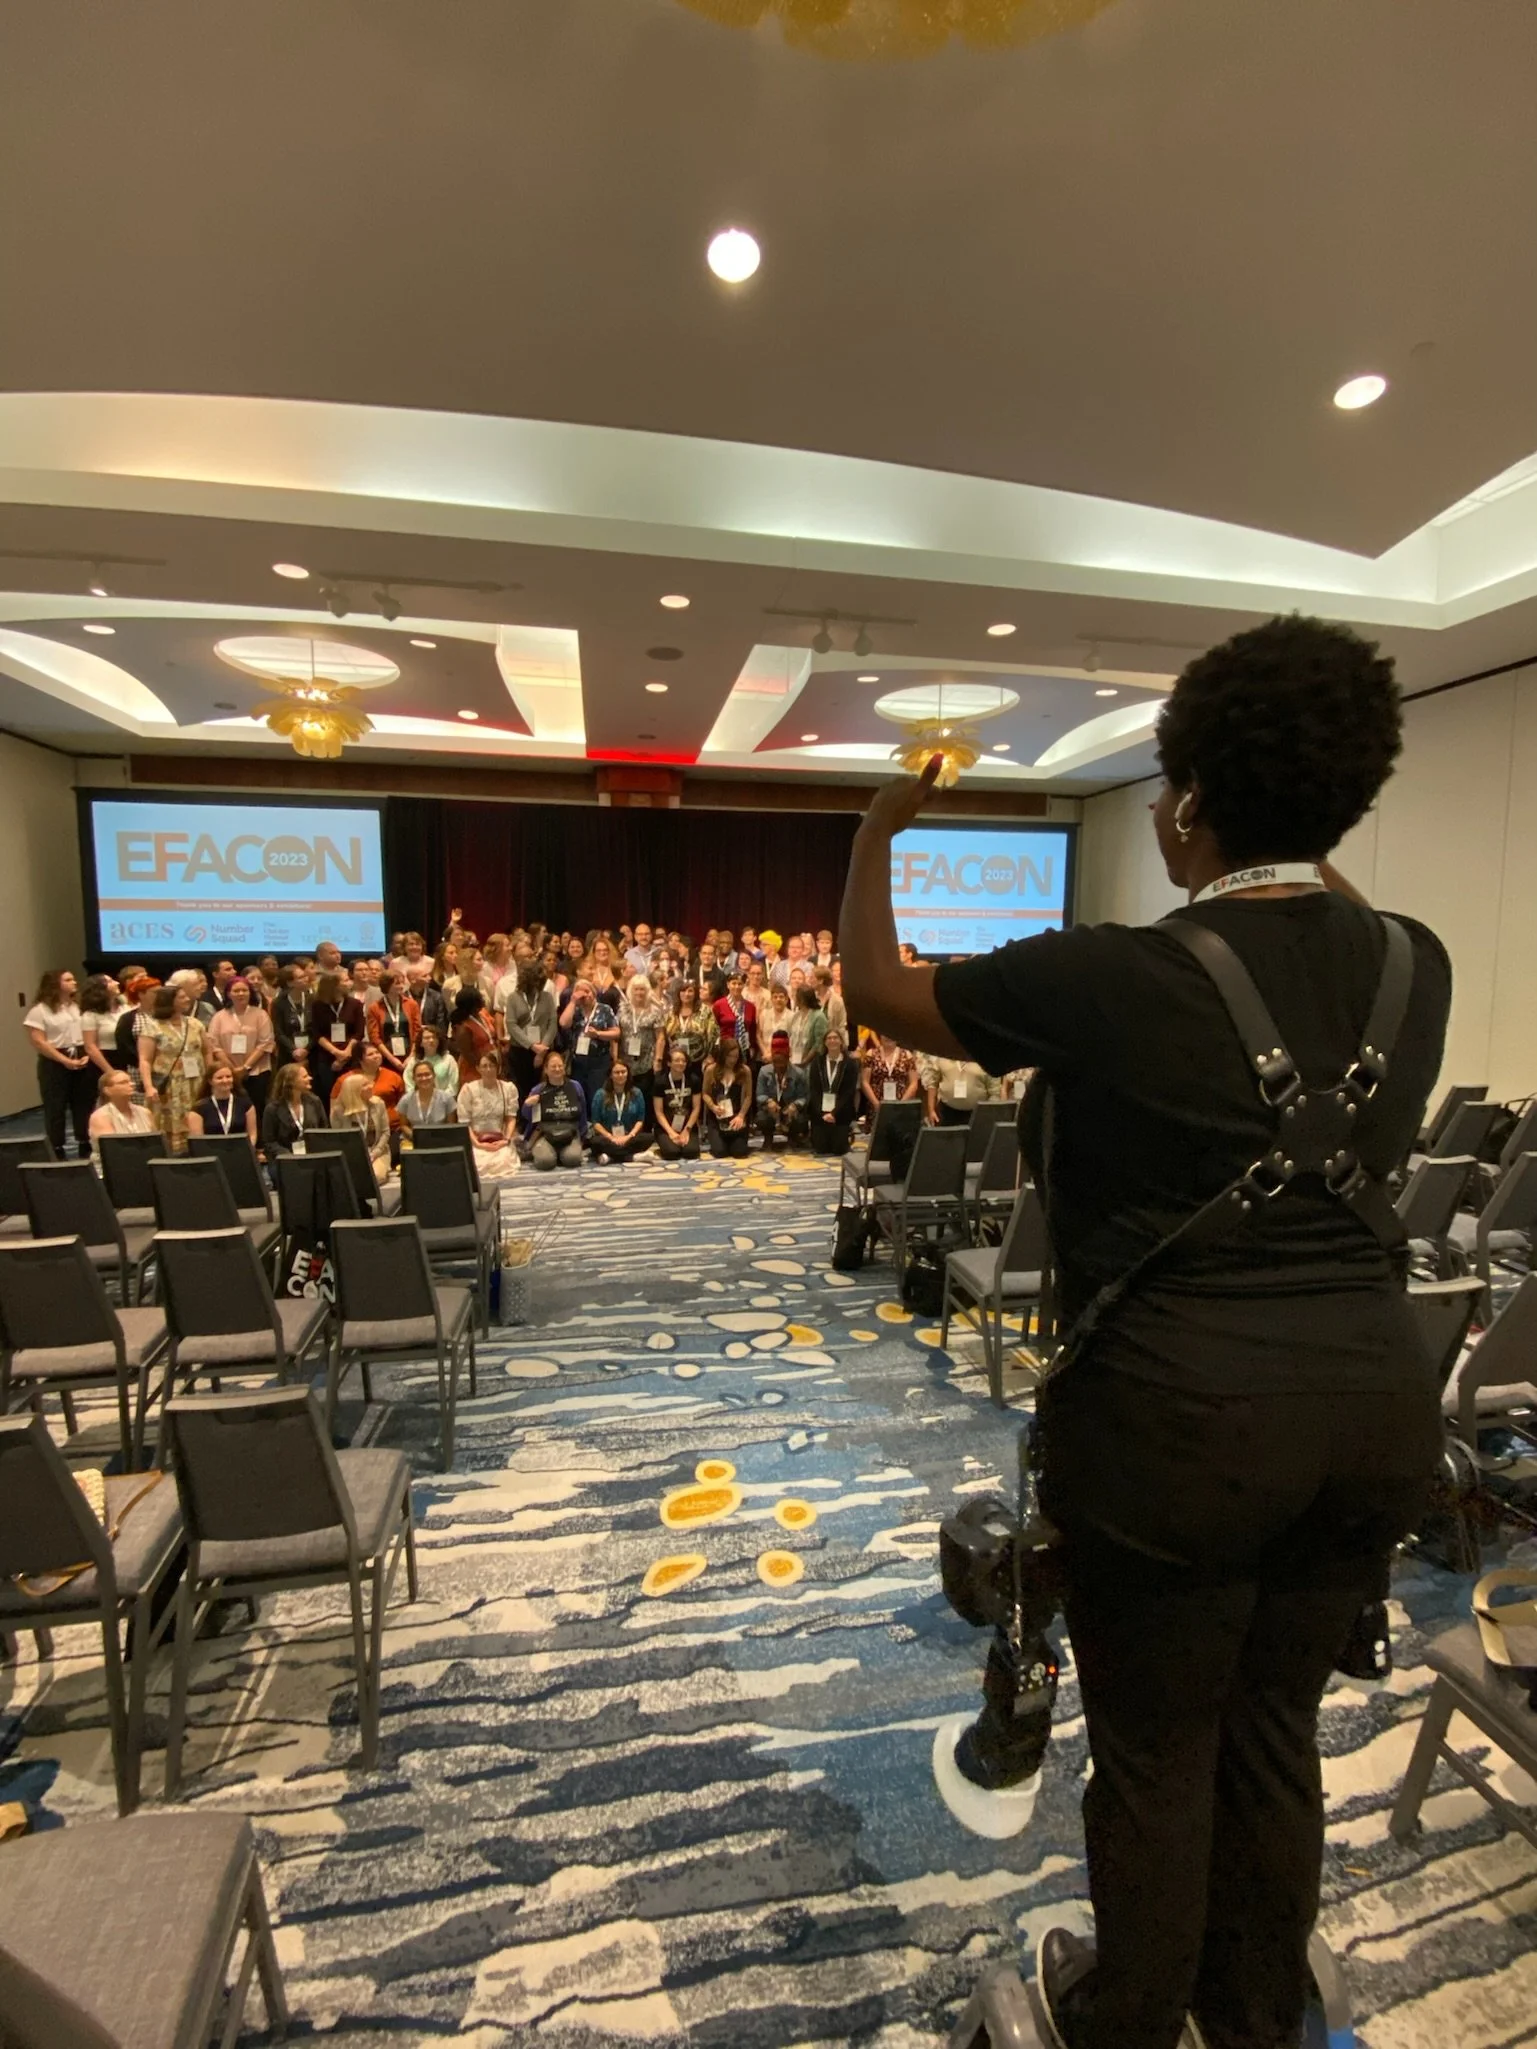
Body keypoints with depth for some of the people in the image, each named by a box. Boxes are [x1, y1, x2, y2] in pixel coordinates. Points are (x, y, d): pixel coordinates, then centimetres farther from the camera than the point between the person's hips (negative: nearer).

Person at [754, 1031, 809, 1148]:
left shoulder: (799, 1073, -5)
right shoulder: (764, 1071, -2)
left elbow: (802, 1097, -11)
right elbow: (759, 1095, -7)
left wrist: (795, 1105, -34)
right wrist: (768, 1101, -30)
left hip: (790, 1109, 0)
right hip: (770, 1108, 0)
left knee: (800, 1121, -32)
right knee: (761, 1120, -35)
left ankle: (792, 1138, 10)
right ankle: (768, 1139, 6)